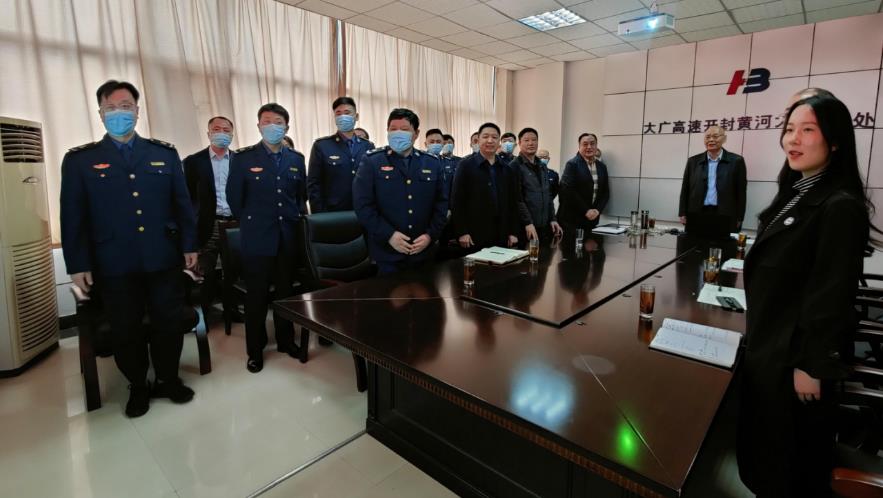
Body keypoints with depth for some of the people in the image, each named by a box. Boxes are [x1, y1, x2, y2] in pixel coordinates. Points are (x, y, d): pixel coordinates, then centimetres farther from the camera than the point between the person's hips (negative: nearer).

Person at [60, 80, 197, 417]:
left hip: (164, 260, 1)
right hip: (113, 265, 0)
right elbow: (72, 216, 2)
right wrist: (78, 264, -3)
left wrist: (189, 245, 3)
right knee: (126, 331, 10)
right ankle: (138, 387, 29)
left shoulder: (165, 154, 7)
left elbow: (182, 204, 7)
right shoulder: (79, 160, 4)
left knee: (169, 324, 8)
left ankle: (168, 380, 28)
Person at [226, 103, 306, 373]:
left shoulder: (297, 159, 6)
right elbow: (234, 198, 0)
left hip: (289, 238, 3)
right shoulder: (242, 158, -4)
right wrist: (251, 222, 7)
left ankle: (286, 340, 30)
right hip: (257, 238, -3)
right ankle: (255, 350, 22)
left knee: (286, 292, 14)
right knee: (256, 296, 7)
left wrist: (297, 219, 10)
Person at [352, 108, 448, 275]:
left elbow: (441, 203, 7)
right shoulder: (371, 162, -2)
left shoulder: (432, 164, 8)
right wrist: (389, 235, -15)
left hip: (424, 251, 3)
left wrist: (431, 235, -5)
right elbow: (363, 204, -8)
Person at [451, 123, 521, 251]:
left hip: (501, 236, 4)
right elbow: (457, 200, -6)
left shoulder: (507, 169, 11)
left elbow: (513, 202, 12)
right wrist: (461, 232, -11)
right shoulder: (466, 165, -2)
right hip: (474, 235, -4)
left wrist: (514, 232, 6)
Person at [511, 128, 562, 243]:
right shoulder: (515, 166, -7)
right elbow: (517, 198, -14)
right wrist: (528, 223, -19)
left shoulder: (543, 167, 16)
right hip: (524, 227, -7)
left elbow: (548, 196, 19)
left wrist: (552, 219, 10)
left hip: (544, 226, 7)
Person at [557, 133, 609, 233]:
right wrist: (586, 211, -13)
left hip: (592, 219, 5)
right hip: (571, 218, -5)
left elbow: (605, 192, 14)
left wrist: (598, 210, -3)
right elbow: (568, 191, -13)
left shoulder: (602, 167, 14)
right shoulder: (572, 164, -4)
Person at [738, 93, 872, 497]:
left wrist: (812, 365, -18)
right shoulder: (795, 193, 8)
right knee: (763, 440, 23)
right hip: (771, 342, 9)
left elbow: (832, 295, -21)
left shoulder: (841, 206, -21)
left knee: (790, 456, 11)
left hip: (795, 353, -9)